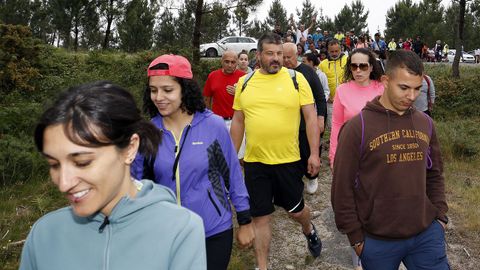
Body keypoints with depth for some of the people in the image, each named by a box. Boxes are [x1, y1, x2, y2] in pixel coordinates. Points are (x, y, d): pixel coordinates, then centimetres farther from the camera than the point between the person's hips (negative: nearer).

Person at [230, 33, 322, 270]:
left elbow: (311, 117, -3)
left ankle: (309, 230, 51)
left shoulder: (296, 79, -4)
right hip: (255, 161, 2)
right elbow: (238, 121, 10)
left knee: (296, 210, 15)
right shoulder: (244, 83, 3)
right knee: (260, 216, 9)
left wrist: (314, 153, -8)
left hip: (289, 160, -1)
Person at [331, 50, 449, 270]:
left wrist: (440, 216, 7)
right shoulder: (357, 127, -12)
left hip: (427, 235, 4)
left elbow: (434, 175, 15)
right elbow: (342, 187, -10)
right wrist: (355, 237, -7)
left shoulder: (426, 124, 4)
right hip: (378, 240, -3)